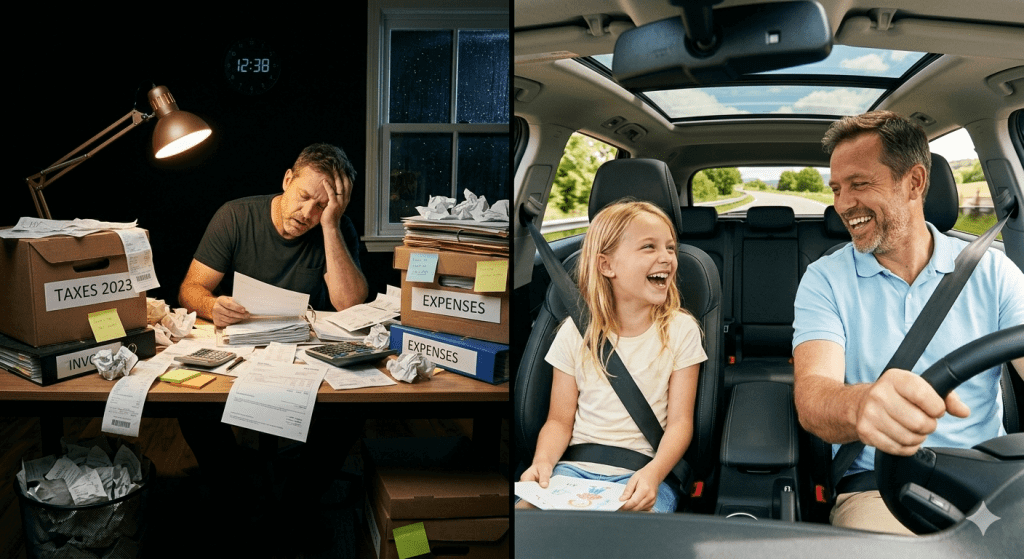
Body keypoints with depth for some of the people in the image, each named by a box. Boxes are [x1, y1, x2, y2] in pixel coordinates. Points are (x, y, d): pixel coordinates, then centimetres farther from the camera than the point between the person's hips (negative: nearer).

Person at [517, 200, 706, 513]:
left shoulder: (680, 330, 1)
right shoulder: (576, 332, 3)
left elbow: (680, 421, -3)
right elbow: (560, 419, 6)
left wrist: (653, 473, -23)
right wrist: (543, 460, -16)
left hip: (645, 474, -1)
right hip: (576, 466, 1)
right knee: (524, 509, -25)